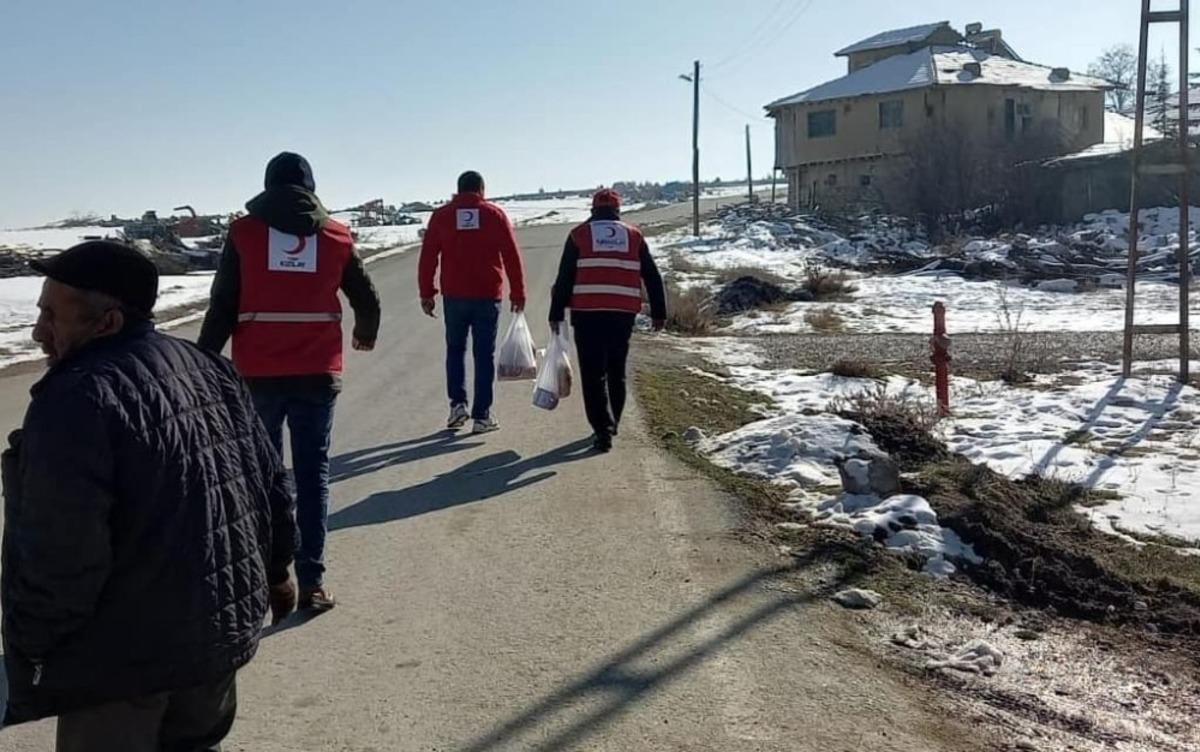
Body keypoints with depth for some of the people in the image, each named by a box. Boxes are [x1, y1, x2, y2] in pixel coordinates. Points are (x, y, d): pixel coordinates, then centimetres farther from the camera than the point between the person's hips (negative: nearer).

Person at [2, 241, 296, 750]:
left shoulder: (78, 400, -23)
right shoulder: (210, 369, 4)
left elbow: (56, 556, -23)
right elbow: (270, 480, 10)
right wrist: (274, 569, 22)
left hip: (122, 653, -8)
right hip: (221, 626, 8)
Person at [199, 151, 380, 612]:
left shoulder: (244, 233, 0)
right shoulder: (336, 236, 4)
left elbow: (222, 308, -3)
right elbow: (367, 300, 12)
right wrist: (365, 336, 32)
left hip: (258, 375, 0)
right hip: (317, 374, 0)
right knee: (313, 474, 5)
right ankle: (311, 583, 4)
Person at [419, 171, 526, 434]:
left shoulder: (441, 216, 5)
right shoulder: (495, 214, 2)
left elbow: (428, 258, 3)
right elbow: (512, 257, 0)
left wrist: (427, 293, 9)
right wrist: (518, 294, 6)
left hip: (454, 296, 1)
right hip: (488, 296, -1)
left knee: (455, 349, 18)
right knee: (485, 354, 4)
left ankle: (458, 404, 7)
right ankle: (482, 416, 5)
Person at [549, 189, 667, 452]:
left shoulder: (579, 235, 6)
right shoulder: (634, 235, 13)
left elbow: (564, 278, 2)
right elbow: (653, 277, 12)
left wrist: (556, 313, 5)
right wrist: (659, 312, 16)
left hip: (587, 313, -2)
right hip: (624, 313, 2)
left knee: (593, 374, -1)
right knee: (616, 371, 17)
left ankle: (603, 429, -10)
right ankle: (611, 425, 26)